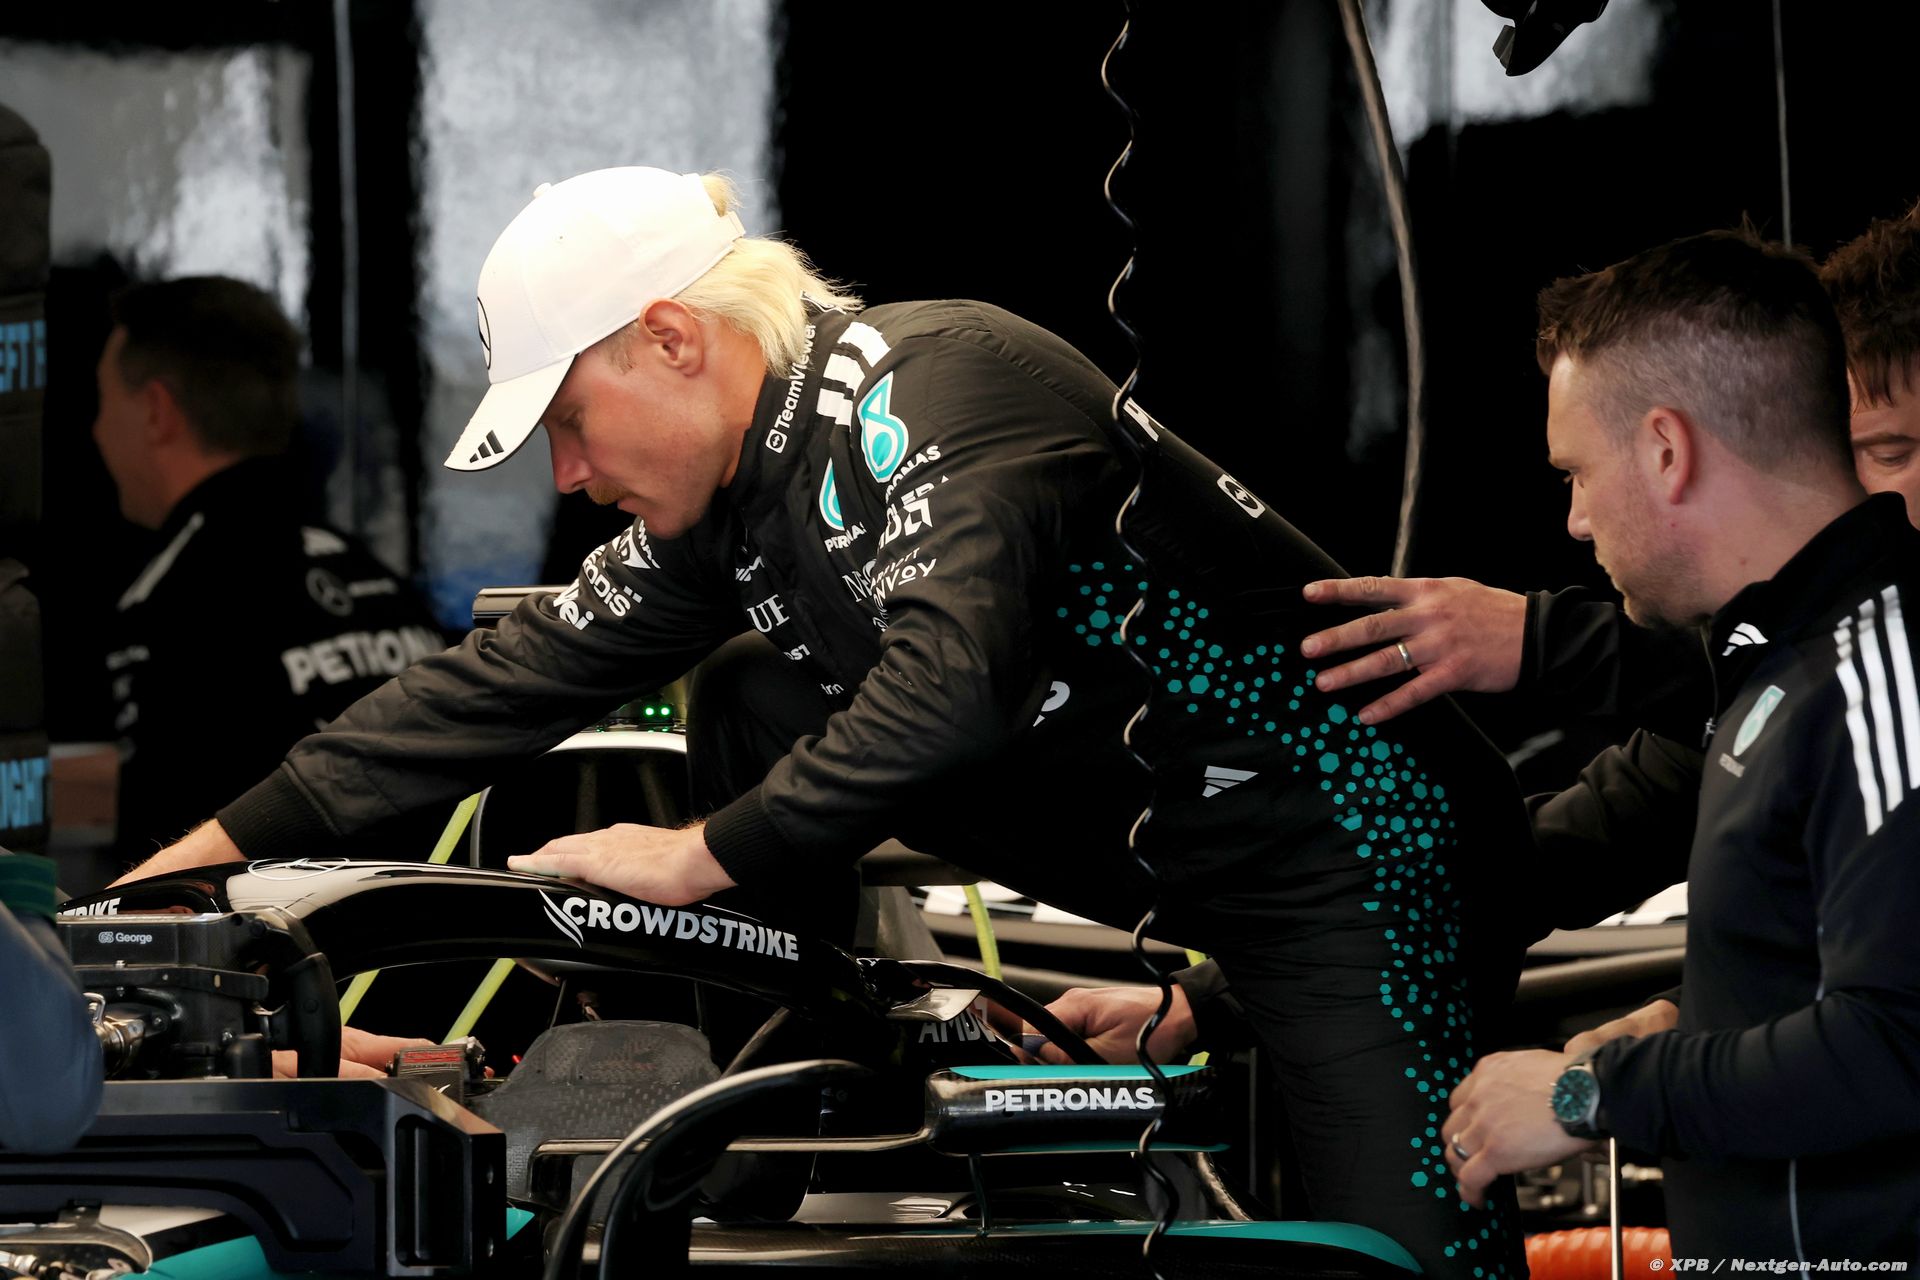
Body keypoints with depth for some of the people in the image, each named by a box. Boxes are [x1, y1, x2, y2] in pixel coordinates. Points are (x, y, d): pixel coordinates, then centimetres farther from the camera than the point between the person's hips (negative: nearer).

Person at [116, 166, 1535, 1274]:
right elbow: (525, 675, 12)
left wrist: (710, 857, -24)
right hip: (1155, 844, 9)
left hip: (1337, 828, -9)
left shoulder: (921, 385, -18)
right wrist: (237, 839, 11)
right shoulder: (737, 498, 9)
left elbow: (951, 681, -32)